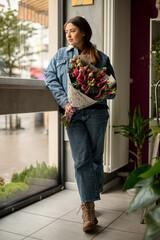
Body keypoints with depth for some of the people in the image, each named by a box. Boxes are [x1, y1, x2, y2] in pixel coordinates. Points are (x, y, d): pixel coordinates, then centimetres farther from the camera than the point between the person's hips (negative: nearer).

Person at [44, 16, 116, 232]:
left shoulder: (101, 58, 10)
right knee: (82, 159, -7)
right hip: (73, 114, 1)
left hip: (96, 112, 0)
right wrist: (65, 101, -7)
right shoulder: (61, 55, 17)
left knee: (96, 157, 5)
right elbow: (50, 77, 7)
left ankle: (89, 203, 22)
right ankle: (89, 209, -5)